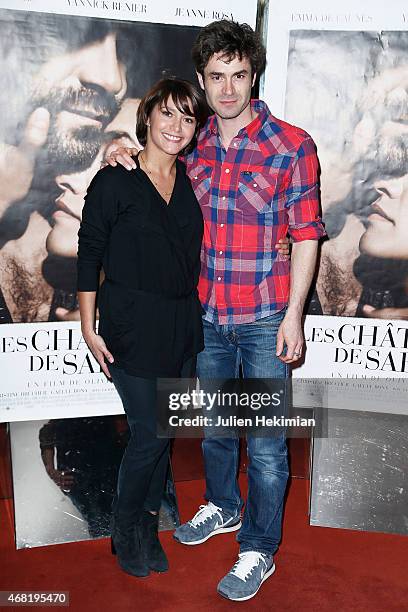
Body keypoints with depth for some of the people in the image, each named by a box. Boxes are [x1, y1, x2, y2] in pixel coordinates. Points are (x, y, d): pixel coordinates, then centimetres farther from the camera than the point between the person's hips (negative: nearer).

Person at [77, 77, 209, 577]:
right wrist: (89, 330, -8)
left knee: (163, 430, 13)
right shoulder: (113, 182, -8)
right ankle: (126, 533, 25)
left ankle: (148, 526, 33)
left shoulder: (192, 181, 8)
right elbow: (89, 257, -6)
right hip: (133, 329, -5)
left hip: (183, 327, 5)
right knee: (149, 434, -1)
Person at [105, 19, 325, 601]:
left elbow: (306, 235, -8)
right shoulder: (195, 146, 5)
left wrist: (294, 315, -12)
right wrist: (129, 156, 3)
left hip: (265, 319, -4)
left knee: (265, 444, 6)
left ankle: (259, 550, 27)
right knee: (213, 425, 21)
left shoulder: (291, 145, -9)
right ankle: (223, 507, 47)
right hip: (208, 315, 5)